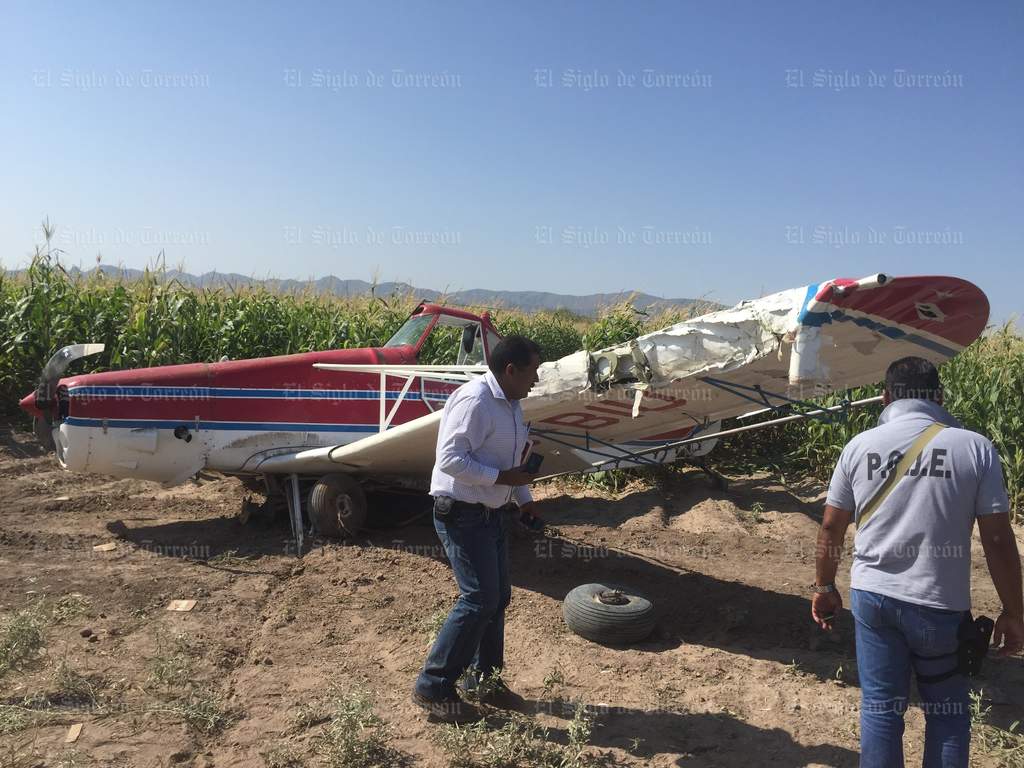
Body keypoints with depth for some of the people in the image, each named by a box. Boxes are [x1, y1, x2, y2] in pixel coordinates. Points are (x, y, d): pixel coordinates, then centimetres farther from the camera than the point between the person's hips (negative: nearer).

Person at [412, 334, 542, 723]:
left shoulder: (510, 404, 11)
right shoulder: (475, 401, -20)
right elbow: (451, 458, -25)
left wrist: (523, 497, 13)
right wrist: (503, 477, -23)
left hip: (490, 513, 10)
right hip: (461, 513, -10)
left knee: (498, 596, 14)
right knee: (479, 599, -10)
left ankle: (486, 677, 30)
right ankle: (433, 688, 2)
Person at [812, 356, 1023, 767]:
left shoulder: (860, 446, -1)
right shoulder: (975, 447, -6)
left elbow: (831, 527, 4)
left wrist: (825, 586, 17)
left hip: (872, 596, 2)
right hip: (940, 605, -1)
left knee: (879, 707, 12)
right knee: (948, 713, 17)